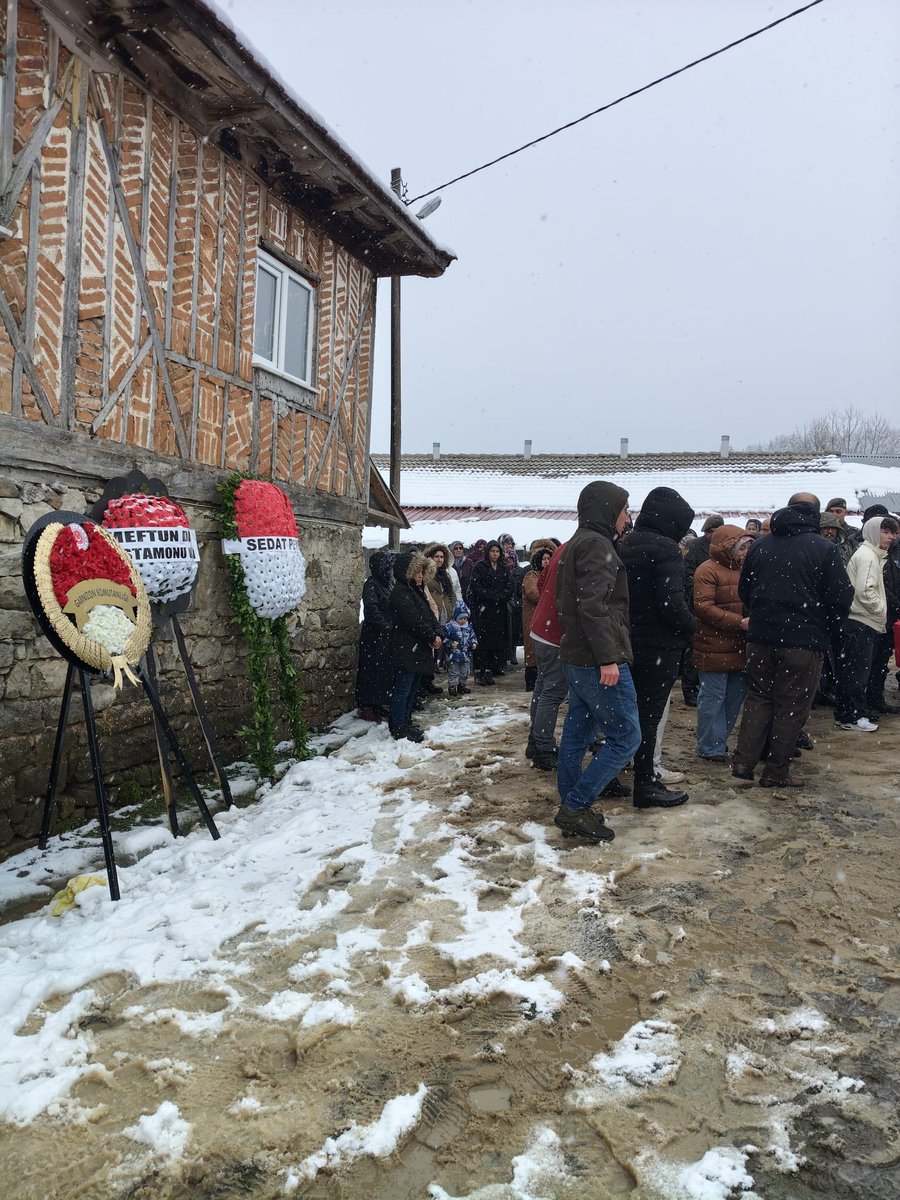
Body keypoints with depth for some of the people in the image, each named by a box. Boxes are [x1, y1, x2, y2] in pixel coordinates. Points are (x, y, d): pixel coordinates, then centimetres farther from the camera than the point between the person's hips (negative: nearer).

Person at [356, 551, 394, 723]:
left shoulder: (385, 584, 12)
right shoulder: (371, 585, -14)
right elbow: (371, 610, -25)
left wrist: (390, 627, 4)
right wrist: (386, 626, -24)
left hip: (385, 637, 8)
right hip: (374, 636, -8)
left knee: (384, 670, 12)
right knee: (372, 670, -2)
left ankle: (377, 704, 21)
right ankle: (367, 707, 6)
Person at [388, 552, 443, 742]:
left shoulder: (416, 590, 17)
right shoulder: (400, 591, -14)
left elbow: (429, 614, 13)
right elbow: (413, 619, -21)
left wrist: (438, 634, -4)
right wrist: (432, 637, -15)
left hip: (419, 649, 10)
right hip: (406, 650, -10)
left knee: (412, 688, 15)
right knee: (403, 689, -4)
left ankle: (406, 723, 24)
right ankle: (398, 727, 1)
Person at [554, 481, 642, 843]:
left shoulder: (575, 545, 19)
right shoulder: (596, 544, -12)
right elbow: (594, 605, -22)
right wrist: (607, 658, -24)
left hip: (576, 659, 10)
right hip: (598, 661, -10)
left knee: (577, 734, 12)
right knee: (625, 736, -4)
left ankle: (571, 810, 19)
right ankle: (576, 807, -3)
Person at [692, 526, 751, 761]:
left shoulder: (742, 569, 15)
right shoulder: (708, 571, -10)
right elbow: (703, 607, -19)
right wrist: (740, 622, -22)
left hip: (739, 647, 8)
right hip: (714, 647, -8)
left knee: (735, 696, 13)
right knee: (713, 698, -1)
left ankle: (719, 740, 27)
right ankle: (710, 748, 10)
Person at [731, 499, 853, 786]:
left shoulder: (759, 545, 4)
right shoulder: (824, 549, -10)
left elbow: (744, 591, 12)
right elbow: (841, 599, -9)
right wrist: (822, 617, 11)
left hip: (760, 637, 4)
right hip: (803, 641, -4)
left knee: (758, 697, 16)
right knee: (791, 707, 6)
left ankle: (743, 761, 10)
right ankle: (776, 771, 13)